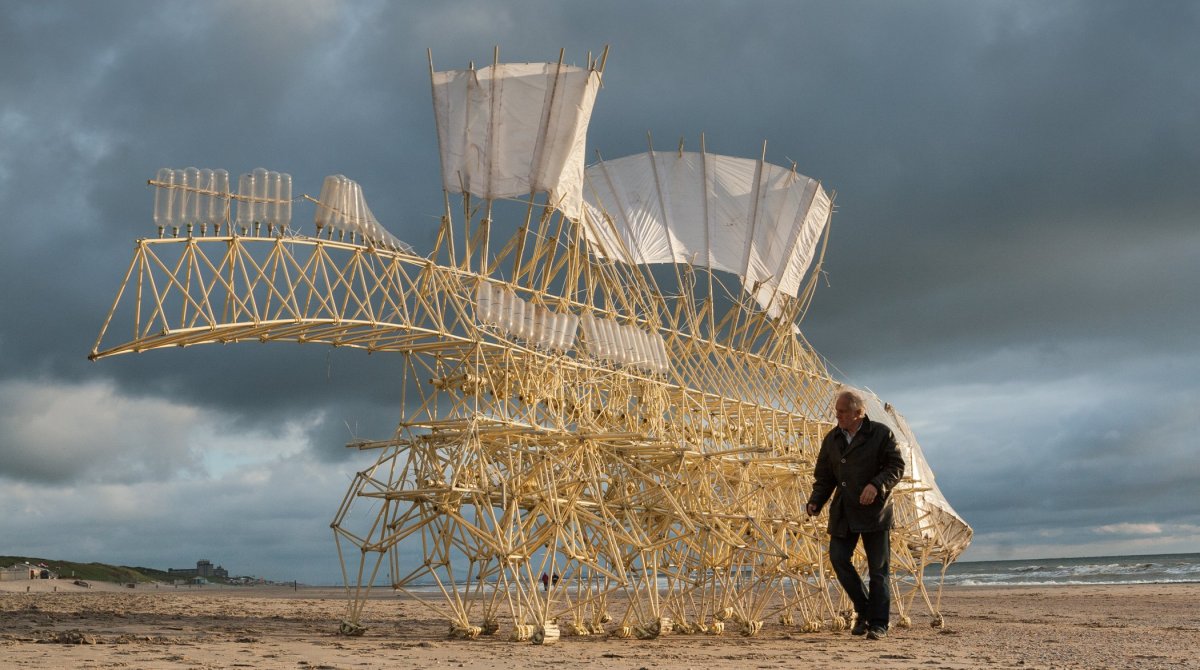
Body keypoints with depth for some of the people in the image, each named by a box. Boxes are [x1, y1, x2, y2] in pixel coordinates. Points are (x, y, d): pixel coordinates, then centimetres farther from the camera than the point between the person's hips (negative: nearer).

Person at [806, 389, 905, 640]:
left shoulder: (881, 433, -3)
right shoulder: (832, 439, 10)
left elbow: (897, 466, -5)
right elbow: (823, 476, 14)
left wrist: (876, 485, -22)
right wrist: (815, 502, -1)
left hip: (875, 509, -4)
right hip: (843, 511, 4)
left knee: (878, 567, 0)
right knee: (838, 557, -7)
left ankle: (878, 624, 8)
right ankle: (863, 610, 12)